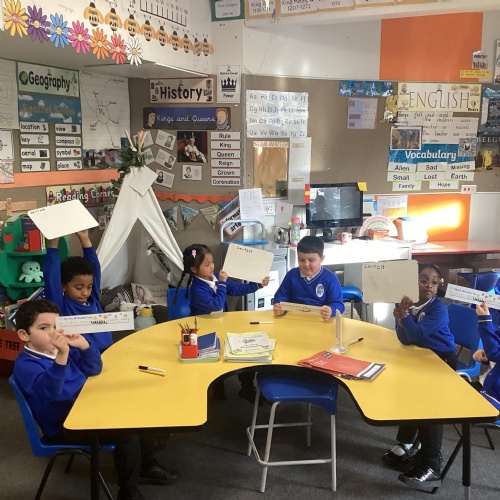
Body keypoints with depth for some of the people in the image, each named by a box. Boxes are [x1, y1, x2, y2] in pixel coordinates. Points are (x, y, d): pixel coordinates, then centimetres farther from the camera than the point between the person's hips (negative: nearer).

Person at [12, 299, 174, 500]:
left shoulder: (60, 348, 6)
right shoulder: (25, 364, -20)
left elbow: (93, 369, 6)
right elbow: (49, 391, -39)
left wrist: (83, 345, -12)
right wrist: (61, 356, -53)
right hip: (63, 427, -9)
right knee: (126, 432, -19)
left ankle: (145, 466, 30)